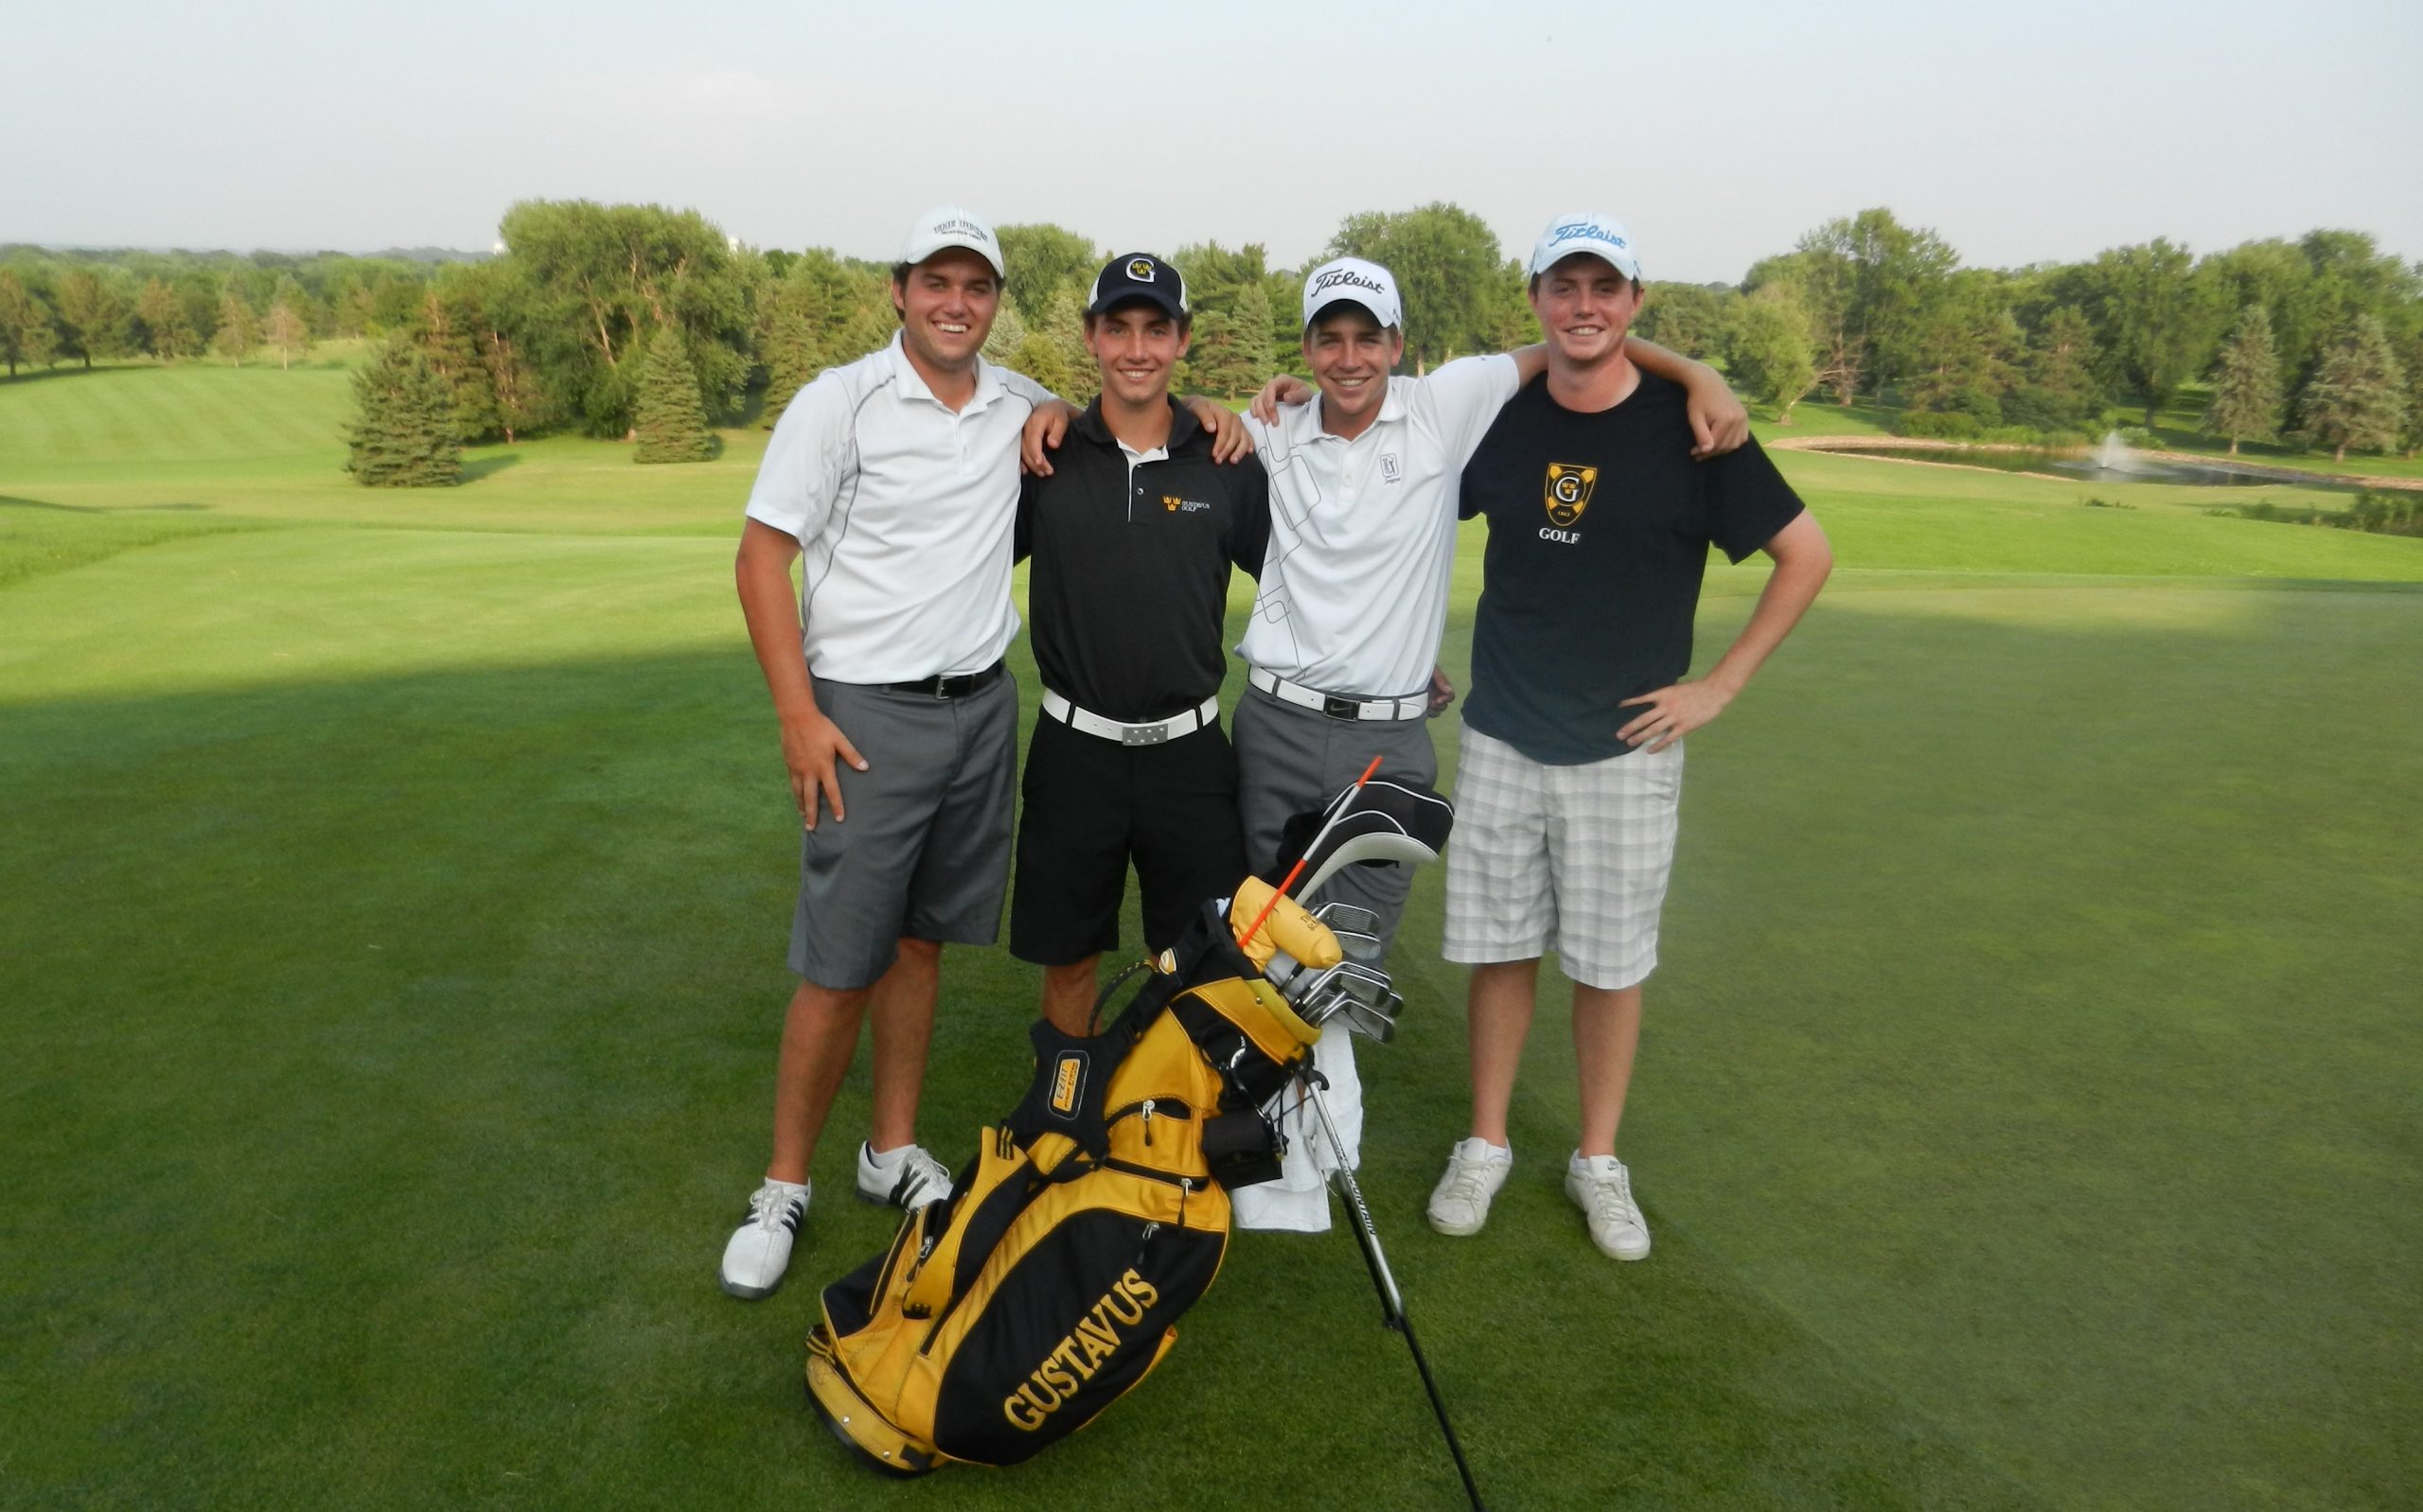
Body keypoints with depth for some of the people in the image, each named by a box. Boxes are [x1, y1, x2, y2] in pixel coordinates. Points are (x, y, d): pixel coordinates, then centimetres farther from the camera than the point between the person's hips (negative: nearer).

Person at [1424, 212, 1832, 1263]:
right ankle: (1485, 1147, 25)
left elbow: (1805, 555, 0)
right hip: (1500, 740, 2)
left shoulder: (1689, 425, -6)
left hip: (1625, 746, -2)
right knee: (1498, 949, 8)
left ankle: (1599, 1161, 26)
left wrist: (1719, 686, -3)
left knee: (1611, 965, 7)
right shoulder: (1500, 417, 2)